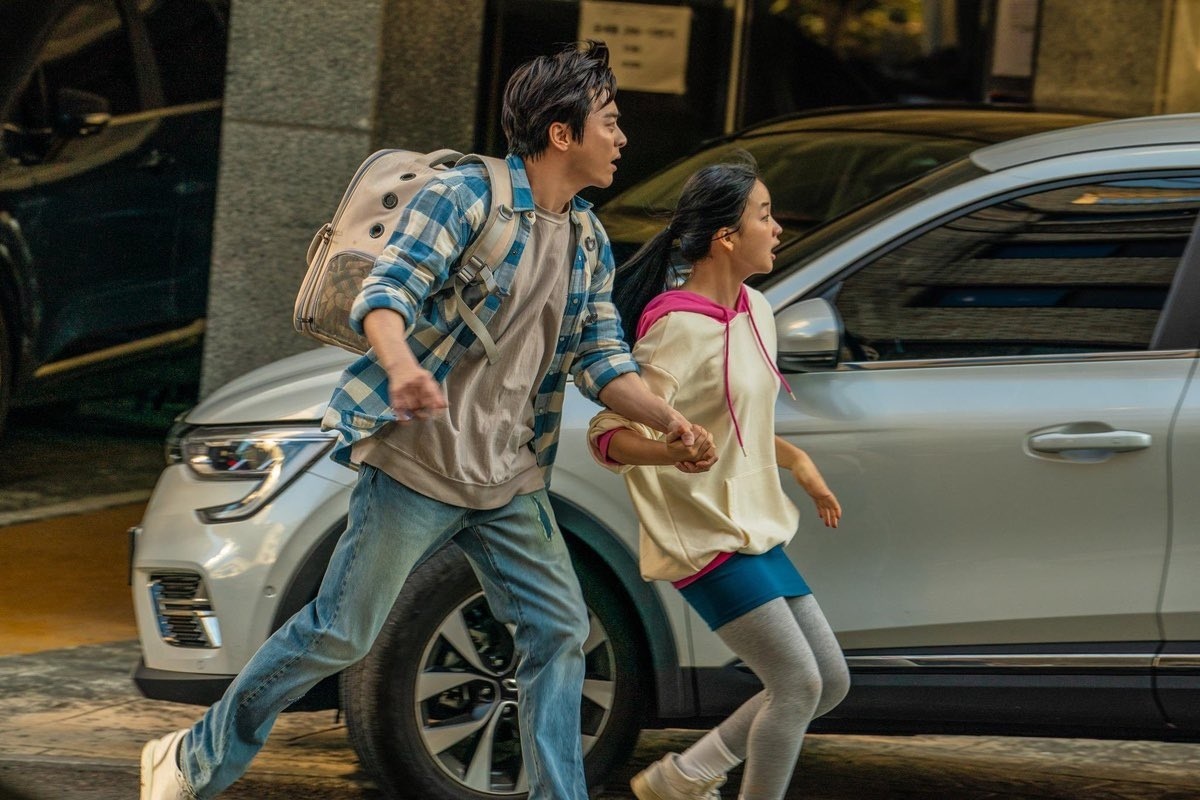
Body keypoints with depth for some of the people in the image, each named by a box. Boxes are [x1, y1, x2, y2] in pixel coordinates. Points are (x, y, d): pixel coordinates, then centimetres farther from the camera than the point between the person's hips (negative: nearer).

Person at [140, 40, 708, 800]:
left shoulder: (590, 243, 11)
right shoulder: (464, 197, -11)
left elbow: (603, 360, 10)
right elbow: (386, 293, -21)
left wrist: (666, 417, -10)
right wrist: (401, 366, -42)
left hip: (509, 480, 7)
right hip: (418, 462, -7)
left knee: (560, 628, 0)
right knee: (341, 632, -2)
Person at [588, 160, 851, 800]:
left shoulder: (754, 312, 9)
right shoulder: (678, 328, -18)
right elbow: (608, 436, -22)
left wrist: (796, 461, 16)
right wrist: (673, 447, -40)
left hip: (754, 531, 9)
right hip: (706, 539, -9)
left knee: (830, 683, 10)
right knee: (799, 684, -13)